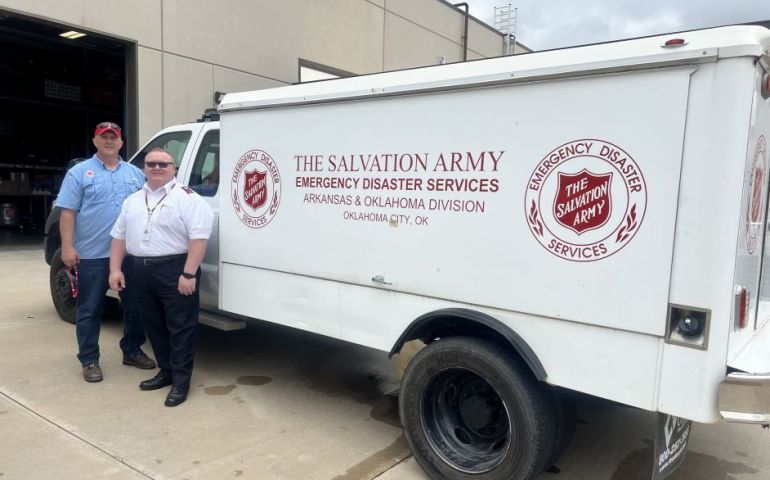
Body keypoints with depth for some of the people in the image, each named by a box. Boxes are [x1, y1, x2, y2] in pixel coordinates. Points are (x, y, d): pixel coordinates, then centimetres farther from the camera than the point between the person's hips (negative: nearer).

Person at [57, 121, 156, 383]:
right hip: (93, 254, -3)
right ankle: (89, 360, 17)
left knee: (135, 305, 10)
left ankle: (132, 351, 26)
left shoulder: (136, 173, 12)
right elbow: (67, 213, -4)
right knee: (89, 309, 5)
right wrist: (67, 247, -11)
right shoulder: (79, 172, 1)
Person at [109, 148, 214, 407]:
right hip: (142, 271, 8)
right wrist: (115, 269, 9)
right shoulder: (133, 201, 16)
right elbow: (119, 236, 19)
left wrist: (188, 273, -22)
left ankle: (181, 381, 6)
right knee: (154, 325, 15)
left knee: (180, 327, -2)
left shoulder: (187, 197, -8)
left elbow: (199, 237, -16)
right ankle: (166, 371, 30)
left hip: (175, 269, -7)